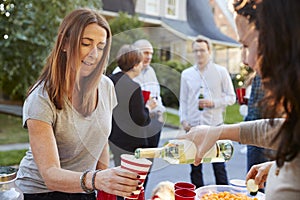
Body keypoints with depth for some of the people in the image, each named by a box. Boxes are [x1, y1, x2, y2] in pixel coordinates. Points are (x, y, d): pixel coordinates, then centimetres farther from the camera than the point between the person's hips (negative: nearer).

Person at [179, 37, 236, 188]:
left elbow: (231, 97, 2)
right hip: (192, 126, 3)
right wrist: (183, 120, 1)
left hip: (214, 125, -2)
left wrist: (213, 103, -12)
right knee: (195, 167, 12)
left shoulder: (221, 72, 2)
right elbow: (183, 100, 12)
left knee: (219, 165, 4)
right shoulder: (186, 74, 9)